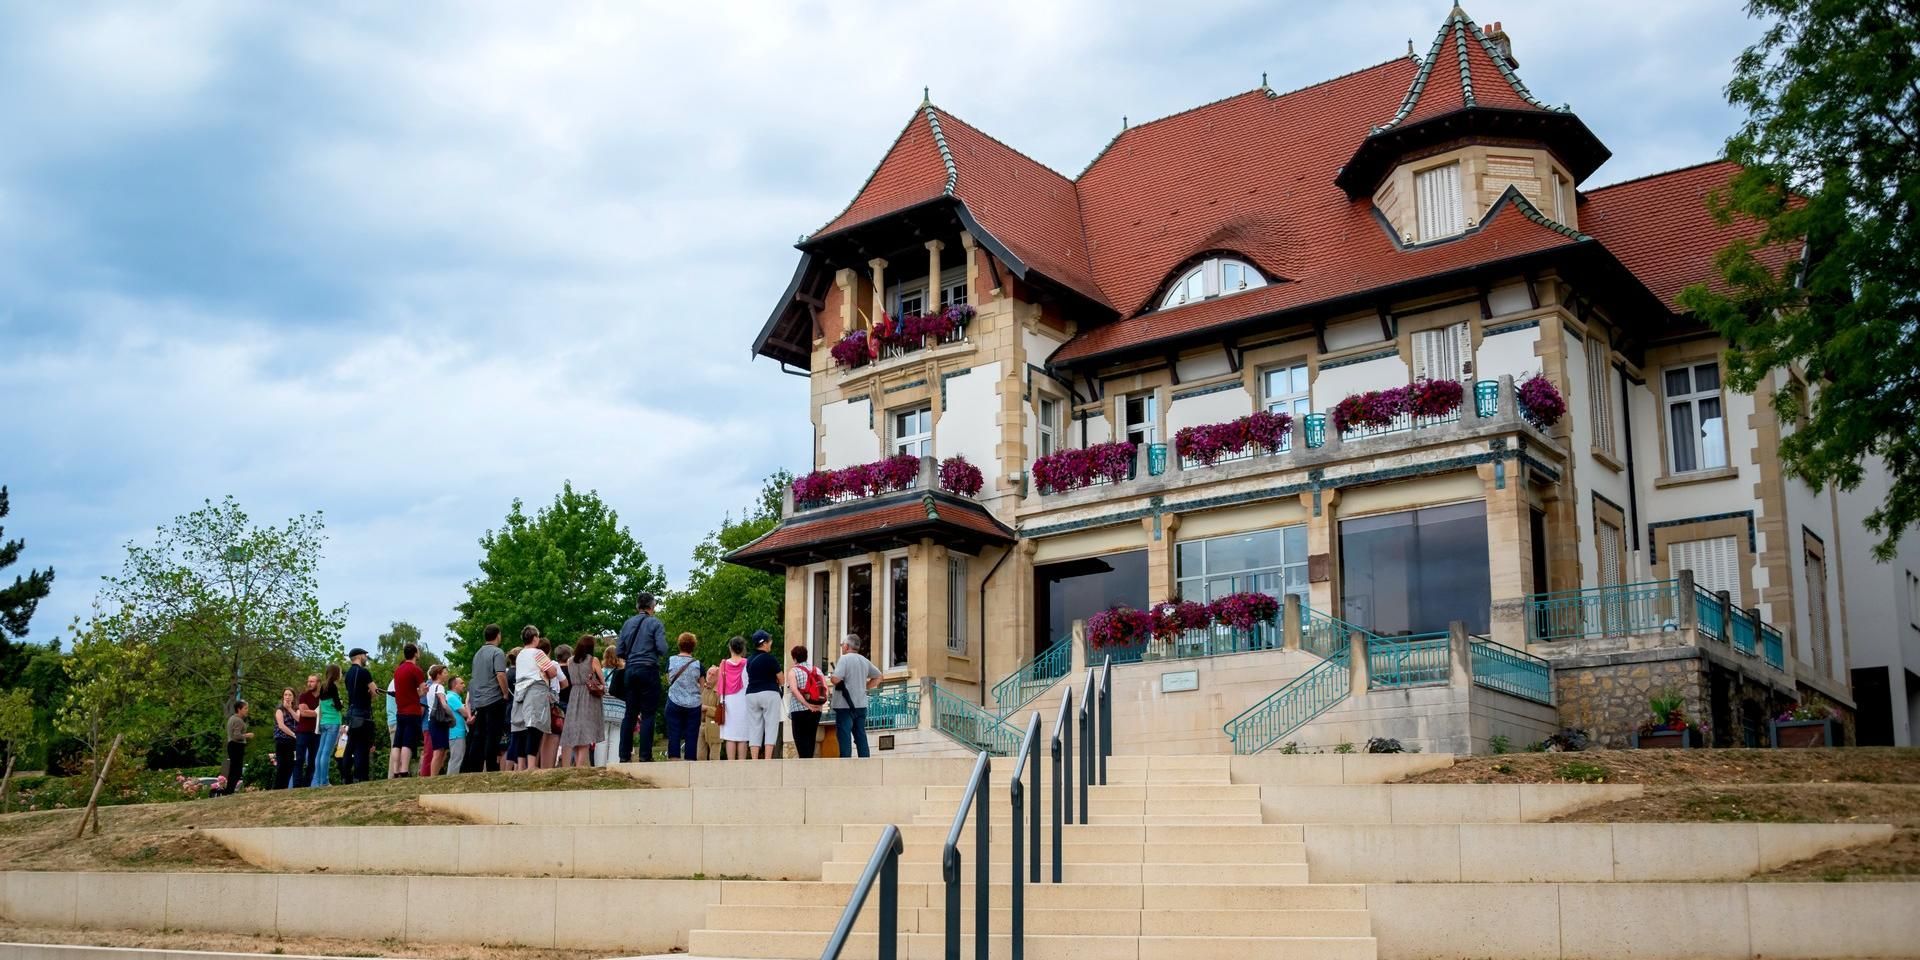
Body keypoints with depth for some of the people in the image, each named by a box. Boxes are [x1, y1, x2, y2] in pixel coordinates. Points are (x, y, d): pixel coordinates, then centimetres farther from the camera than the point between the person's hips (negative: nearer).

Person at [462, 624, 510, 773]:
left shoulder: (478, 654, 17)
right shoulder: (497, 652, -7)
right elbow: (500, 675, -18)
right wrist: (506, 694, -8)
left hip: (478, 701, 7)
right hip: (494, 699, -7)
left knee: (478, 737, 7)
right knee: (492, 737, -7)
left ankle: (474, 769, 6)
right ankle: (492, 769, -9)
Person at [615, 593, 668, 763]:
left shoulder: (627, 623, 10)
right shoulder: (655, 623, -4)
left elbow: (619, 651, 8)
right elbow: (662, 648, -13)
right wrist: (661, 659, 8)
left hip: (631, 670, 5)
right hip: (649, 670, -5)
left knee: (630, 714, 9)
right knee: (648, 714, -2)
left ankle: (625, 755, 8)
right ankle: (645, 756, -6)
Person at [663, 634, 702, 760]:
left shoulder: (671, 661, -2)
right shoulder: (697, 663, -4)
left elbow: (669, 681, 11)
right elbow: (701, 686, 5)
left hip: (674, 703, 0)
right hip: (693, 705, 0)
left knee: (674, 736, 2)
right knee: (691, 736, 2)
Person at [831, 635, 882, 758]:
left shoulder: (845, 659, -11)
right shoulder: (864, 661, 11)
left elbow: (836, 679, -22)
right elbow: (877, 677, 20)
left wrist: (833, 677, 0)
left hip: (845, 706, -7)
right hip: (861, 705, 7)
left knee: (844, 737, -4)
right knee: (860, 736, 10)